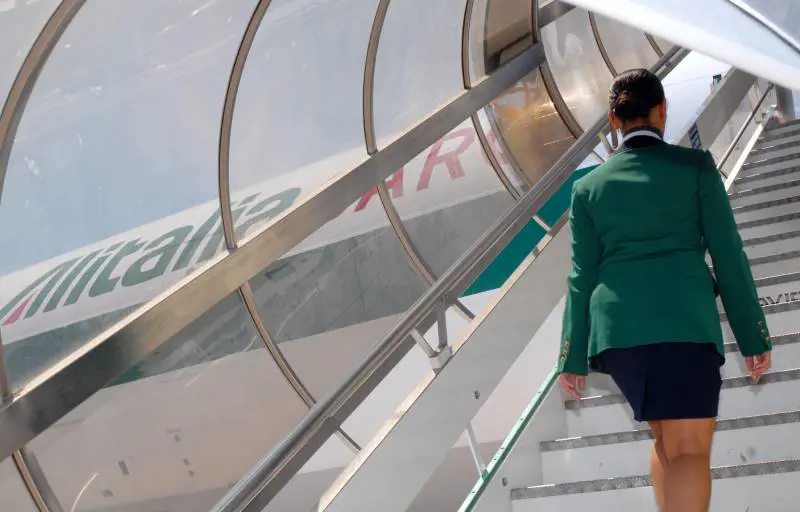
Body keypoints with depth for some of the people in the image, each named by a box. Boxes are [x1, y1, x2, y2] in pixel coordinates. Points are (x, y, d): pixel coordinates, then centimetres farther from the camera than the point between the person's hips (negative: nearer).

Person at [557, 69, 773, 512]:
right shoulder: (695, 166, 3)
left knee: (666, 438, 22)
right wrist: (754, 337, 6)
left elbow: (582, 276, 7)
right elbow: (728, 257, 1)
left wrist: (573, 358, 10)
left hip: (618, 329, 4)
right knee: (689, 450, -6)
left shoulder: (589, 187, 10)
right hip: (684, 323, -4)